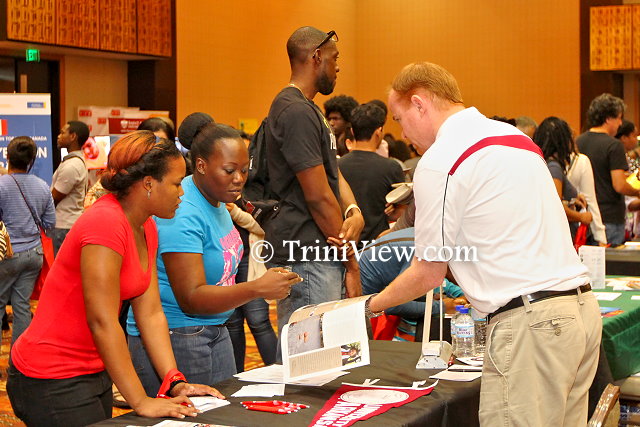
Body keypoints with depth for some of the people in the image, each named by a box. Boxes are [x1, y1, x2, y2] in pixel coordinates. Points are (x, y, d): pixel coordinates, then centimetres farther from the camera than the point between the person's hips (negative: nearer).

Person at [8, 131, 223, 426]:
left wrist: (175, 382, -8)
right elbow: (102, 322, -26)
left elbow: (151, 314, 2)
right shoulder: (105, 223, -23)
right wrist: (141, 402, -25)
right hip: (53, 382, -9)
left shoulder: (146, 229, 6)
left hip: (93, 373, 9)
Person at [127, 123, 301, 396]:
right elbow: (191, 298, -27)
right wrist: (257, 289, -35)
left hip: (214, 331, 9)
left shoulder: (217, 203, 7)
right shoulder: (183, 214, -21)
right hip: (174, 338, -9)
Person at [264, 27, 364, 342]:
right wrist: (352, 263, -10)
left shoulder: (309, 109, 19)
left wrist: (354, 212, -7)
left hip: (320, 252, 11)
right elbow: (318, 197, -17)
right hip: (306, 256, -11)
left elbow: (334, 173, 16)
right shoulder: (296, 112, -15)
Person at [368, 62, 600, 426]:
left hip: (530, 322, -9)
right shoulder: (515, 136, 18)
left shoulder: (439, 162, -7)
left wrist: (371, 306, 15)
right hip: (584, 306, 9)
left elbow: (429, 274, 0)